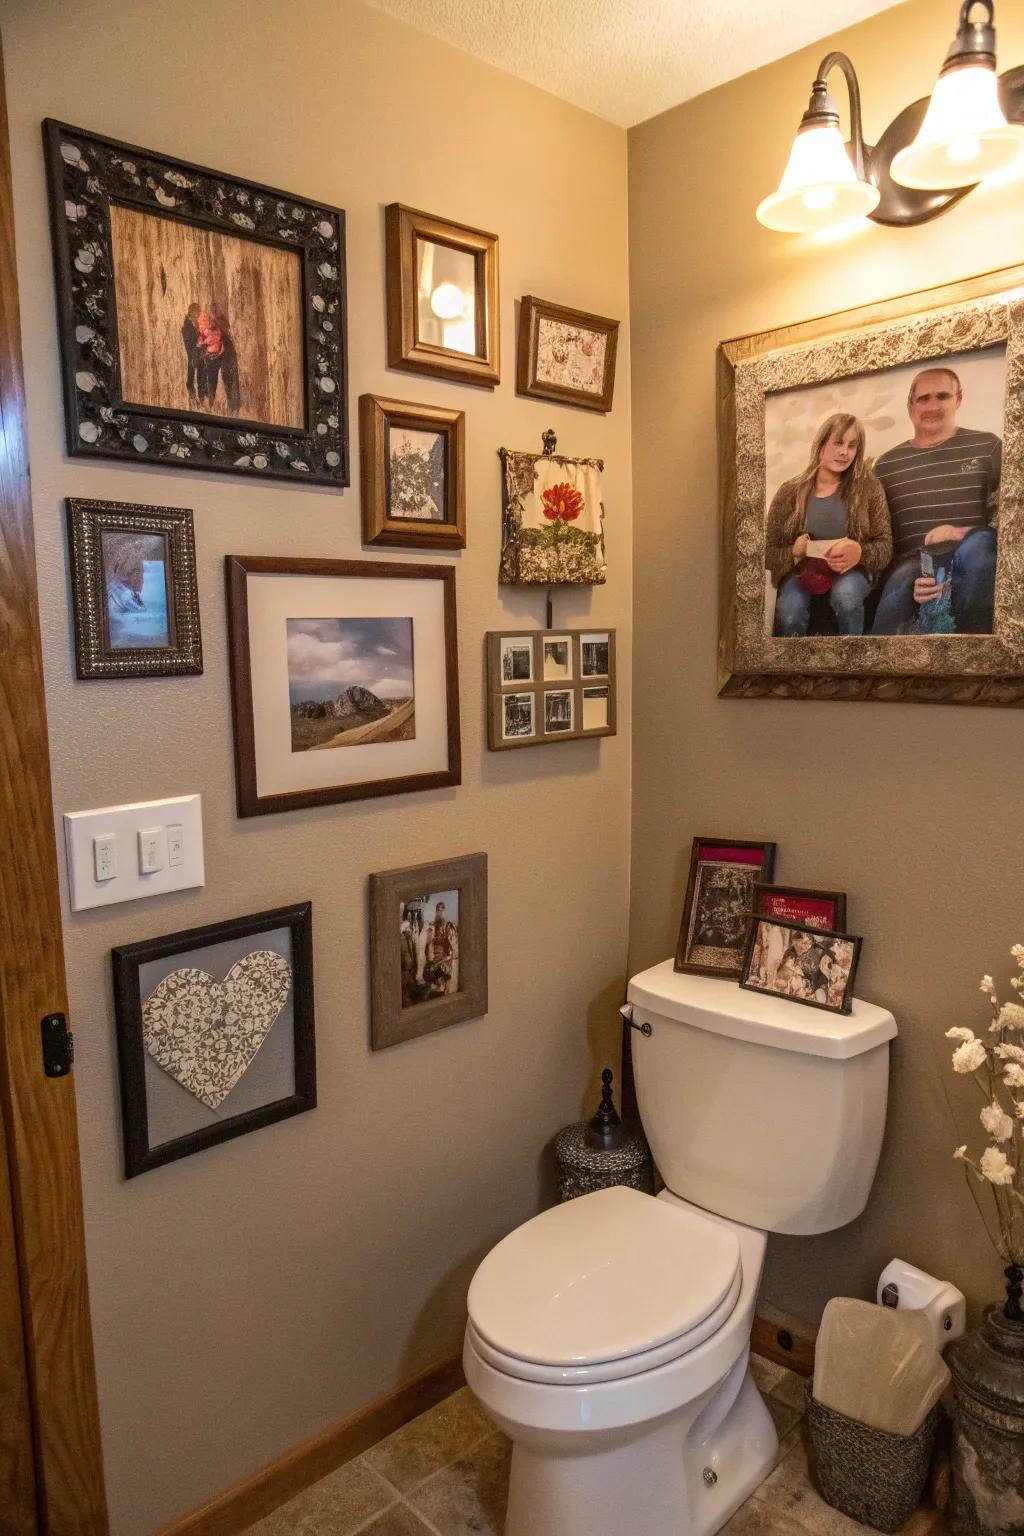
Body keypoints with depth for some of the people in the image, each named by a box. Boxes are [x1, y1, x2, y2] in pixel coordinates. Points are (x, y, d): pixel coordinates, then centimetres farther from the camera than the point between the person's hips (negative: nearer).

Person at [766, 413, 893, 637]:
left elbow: (884, 548, -3)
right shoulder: (790, 492, 0)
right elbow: (769, 553, 0)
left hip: (851, 571, 1)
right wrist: (795, 551, -23)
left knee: (846, 594, -35)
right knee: (790, 613, -34)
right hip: (800, 571, -1)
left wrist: (859, 552, -27)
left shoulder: (868, 488, 0)